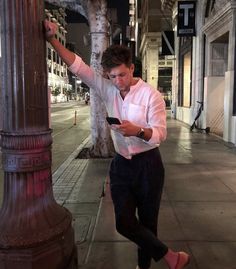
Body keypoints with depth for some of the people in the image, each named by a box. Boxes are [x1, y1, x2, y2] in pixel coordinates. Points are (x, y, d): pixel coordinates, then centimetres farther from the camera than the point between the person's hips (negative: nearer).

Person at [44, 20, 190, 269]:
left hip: (147, 165, -4)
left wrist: (138, 131, -34)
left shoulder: (151, 95, -12)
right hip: (121, 165, 4)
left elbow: (160, 133, -15)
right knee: (124, 223, 0)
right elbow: (78, 66, -2)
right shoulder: (108, 90, 1)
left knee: (147, 221, 9)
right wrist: (52, 39, -10)